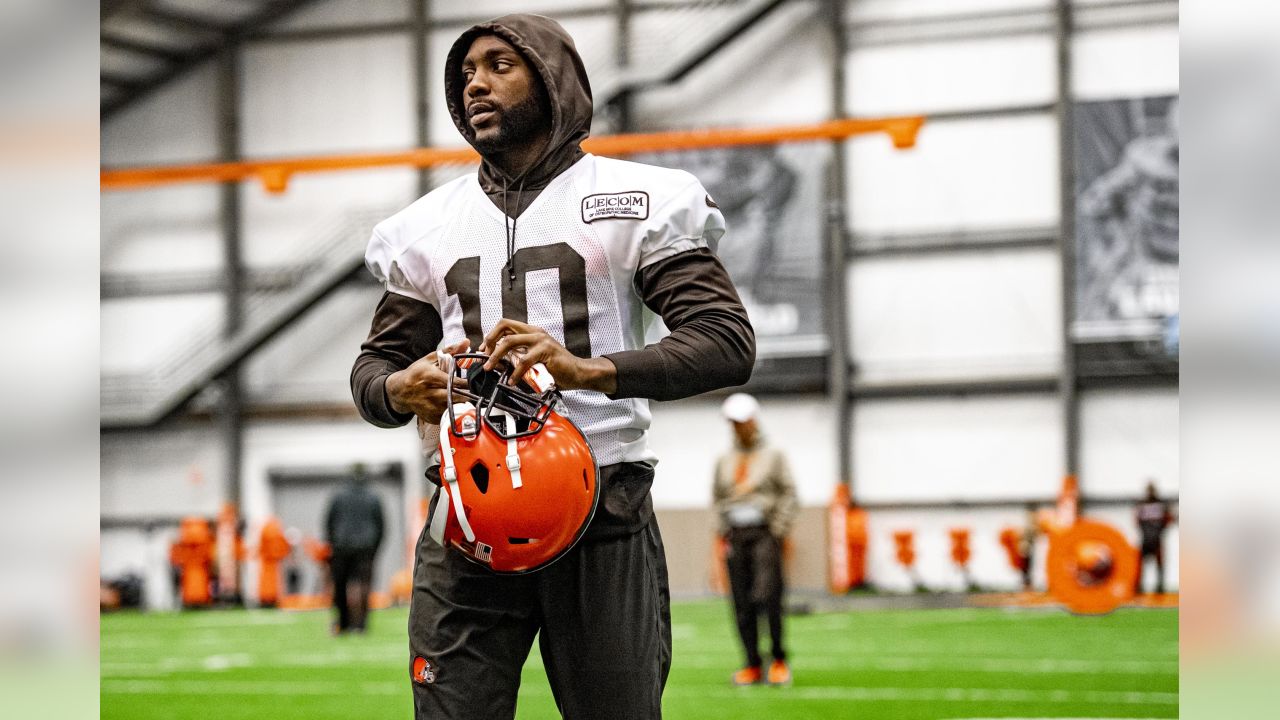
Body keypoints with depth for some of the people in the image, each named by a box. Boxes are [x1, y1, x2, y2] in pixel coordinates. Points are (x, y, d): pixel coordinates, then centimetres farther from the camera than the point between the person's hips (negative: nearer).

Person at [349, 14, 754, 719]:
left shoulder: (636, 199, 2)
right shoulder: (426, 225, 15)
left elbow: (729, 342, -8)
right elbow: (374, 365, 19)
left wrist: (589, 369, -24)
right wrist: (400, 388, -8)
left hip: (602, 518, -3)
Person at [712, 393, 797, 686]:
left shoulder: (773, 456, 5)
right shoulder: (724, 461, 15)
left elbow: (788, 494, 2)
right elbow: (718, 498, 17)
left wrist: (778, 532, -6)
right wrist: (724, 532, 6)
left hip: (764, 532, -4)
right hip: (735, 534, 4)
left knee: (766, 595, -16)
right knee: (742, 605, 0)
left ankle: (779, 660, -2)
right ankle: (753, 665, 6)